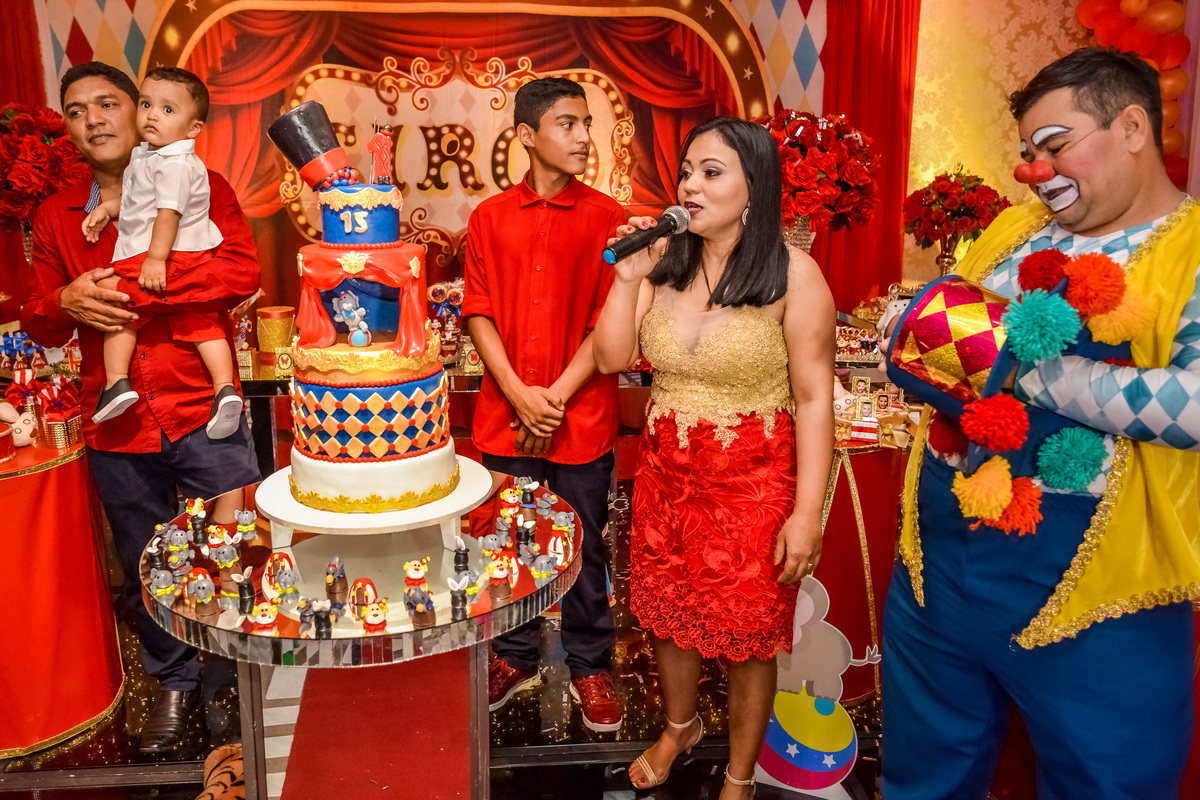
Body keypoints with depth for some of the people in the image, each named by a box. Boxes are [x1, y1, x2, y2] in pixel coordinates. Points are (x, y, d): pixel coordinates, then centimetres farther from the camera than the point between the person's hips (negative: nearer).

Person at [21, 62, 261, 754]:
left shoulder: (199, 187, -1)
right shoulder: (57, 216, 10)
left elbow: (241, 271, -18)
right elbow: (38, 325, 14)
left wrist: (130, 291, -19)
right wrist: (64, 304, -10)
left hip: (204, 416, -3)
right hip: (117, 430, 4)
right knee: (145, 571, 17)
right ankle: (176, 681, 39)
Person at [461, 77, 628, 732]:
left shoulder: (607, 218, -1)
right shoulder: (490, 217, 5)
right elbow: (479, 314, 2)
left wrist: (556, 397, -11)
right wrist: (518, 395, -11)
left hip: (581, 417, -2)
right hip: (505, 417, 2)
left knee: (583, 547, 8)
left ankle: (589, 665, 28)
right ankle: (515, 658, 34)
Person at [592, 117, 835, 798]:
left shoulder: (793, 275, -13)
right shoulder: (666, 261, 1)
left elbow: (814, 399, -13)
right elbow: (612, 358, 2)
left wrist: (807, 513, -15)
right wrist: (629, 277, -11)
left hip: (754, 486, -4)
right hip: (666, 474, 5)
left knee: (747, 637, 10)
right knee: (668, 614, 19)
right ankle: (681, 726, 50)